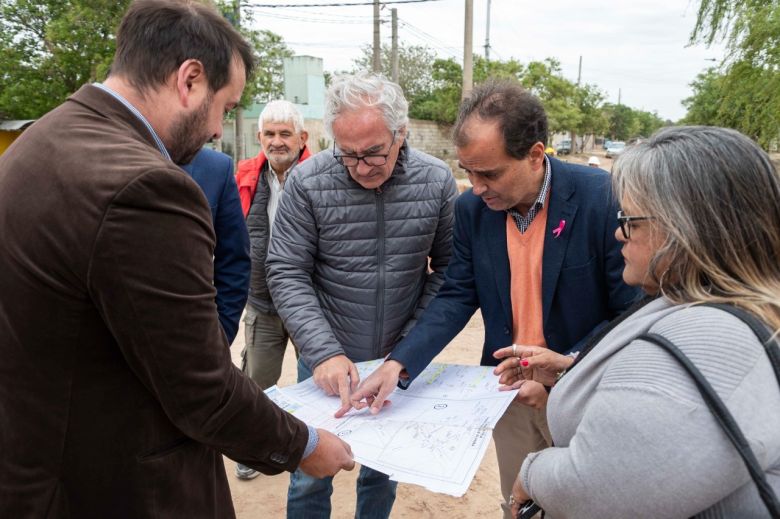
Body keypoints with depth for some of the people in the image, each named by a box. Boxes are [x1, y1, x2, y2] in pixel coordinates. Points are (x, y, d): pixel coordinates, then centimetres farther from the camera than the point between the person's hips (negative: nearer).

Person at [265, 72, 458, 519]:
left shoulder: (436, 181, -9)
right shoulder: (308, 182, -14)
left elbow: (448, 268, -3)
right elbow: (287, 275, -12)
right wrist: (325, 351, -22)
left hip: (399, 360, 2)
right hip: (327, 360, -1)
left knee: (384, 472, 19)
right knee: (311, 476, 12)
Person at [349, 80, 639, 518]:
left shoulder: (605, 199, -20)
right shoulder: (472, 208, -7)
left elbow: (633, 313, -15)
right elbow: (457, 297, -3)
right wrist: (399, 364, -16)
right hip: (510, 388, 4)